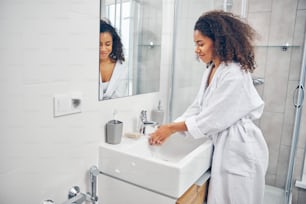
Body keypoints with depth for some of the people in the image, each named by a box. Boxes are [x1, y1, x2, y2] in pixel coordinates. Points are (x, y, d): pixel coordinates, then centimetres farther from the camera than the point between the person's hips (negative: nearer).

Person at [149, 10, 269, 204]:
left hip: (239, 150, -8)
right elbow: (197, 107, 5)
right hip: (224, 145, 8)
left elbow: (212, 119, -21)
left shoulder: (234, 75, -22)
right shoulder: (212, 70, 5)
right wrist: (169, 129, -3)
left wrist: (172, 128, -12)